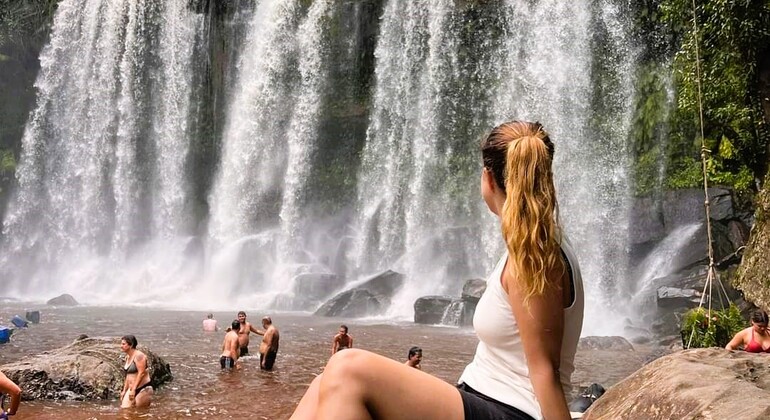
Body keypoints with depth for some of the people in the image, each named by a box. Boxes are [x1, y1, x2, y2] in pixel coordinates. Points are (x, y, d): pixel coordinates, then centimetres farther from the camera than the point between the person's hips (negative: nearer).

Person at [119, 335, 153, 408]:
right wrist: (124, 390, 16)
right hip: (132, 389, 8)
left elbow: (141, 373, -20)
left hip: (143, 389, -8)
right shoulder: (128, 357, 14)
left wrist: (134, 390, -21)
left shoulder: (138, 355, -14)